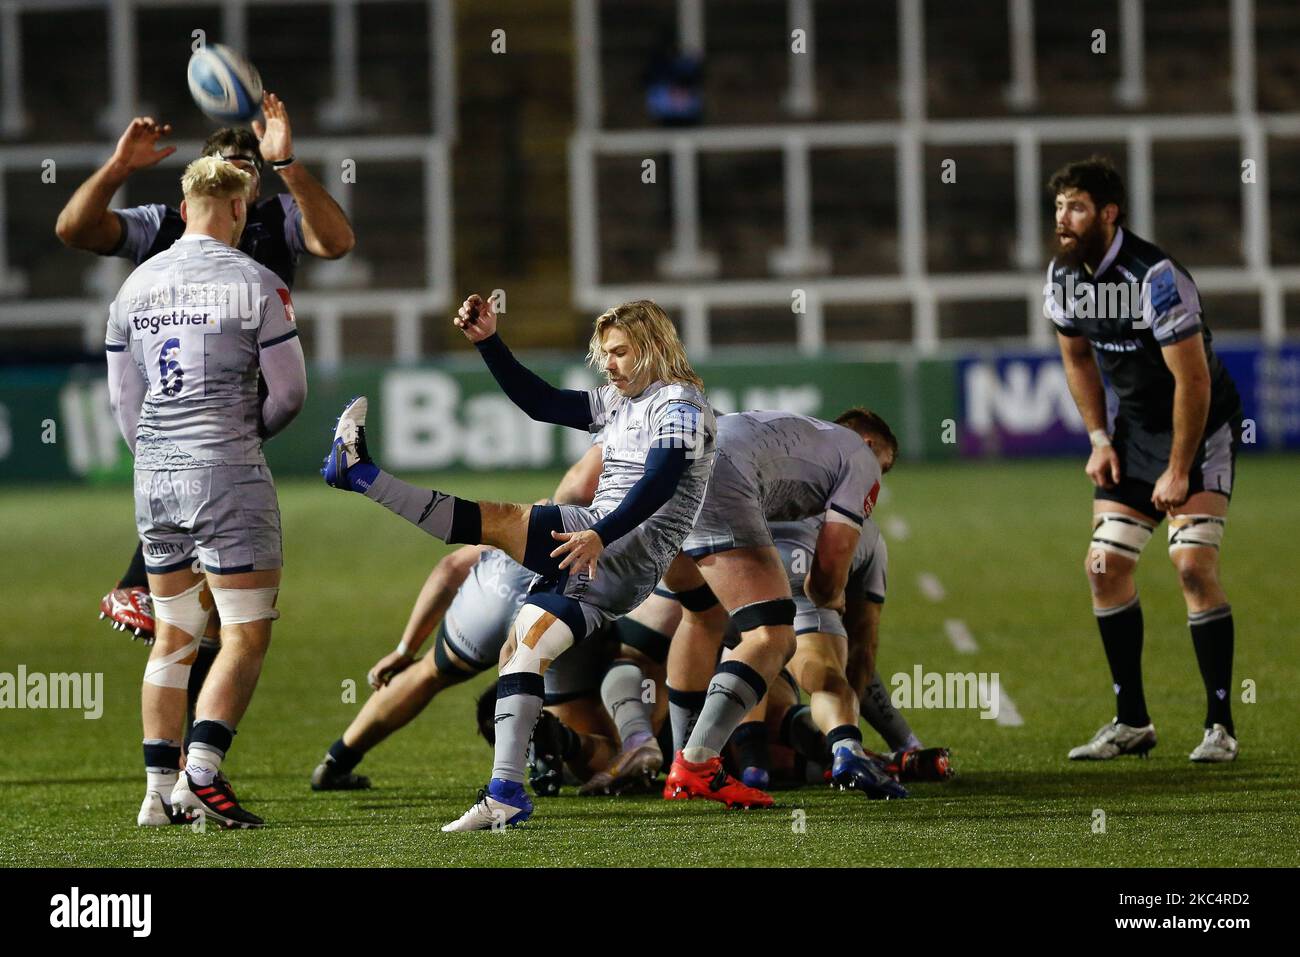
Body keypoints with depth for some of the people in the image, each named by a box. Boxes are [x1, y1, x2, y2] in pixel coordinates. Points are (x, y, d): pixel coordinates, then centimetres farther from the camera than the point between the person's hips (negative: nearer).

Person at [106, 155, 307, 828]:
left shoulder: (135, 286, 10)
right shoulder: (254, 283, -7)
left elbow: (122, 398, 15)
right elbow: (290, 391, -3)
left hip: (154, 477, 6)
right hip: (228, 475, -6)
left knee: (174, 636, 14)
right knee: (246, 636, -2)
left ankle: (159, 791, 11)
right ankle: (202, 775, -16)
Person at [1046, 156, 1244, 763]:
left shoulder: (1155, 277, -26)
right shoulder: (1064, 276, -4)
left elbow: (1193, 379, -22)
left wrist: (1179, 472, -19)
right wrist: (1099, 438, 4)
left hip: (1201, 426, -7)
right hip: (1135, 430, 7)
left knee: (1192, 562, -19)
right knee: (1105, 566, -1)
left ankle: (1219, 727, -11)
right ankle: (1132, 723, 9)